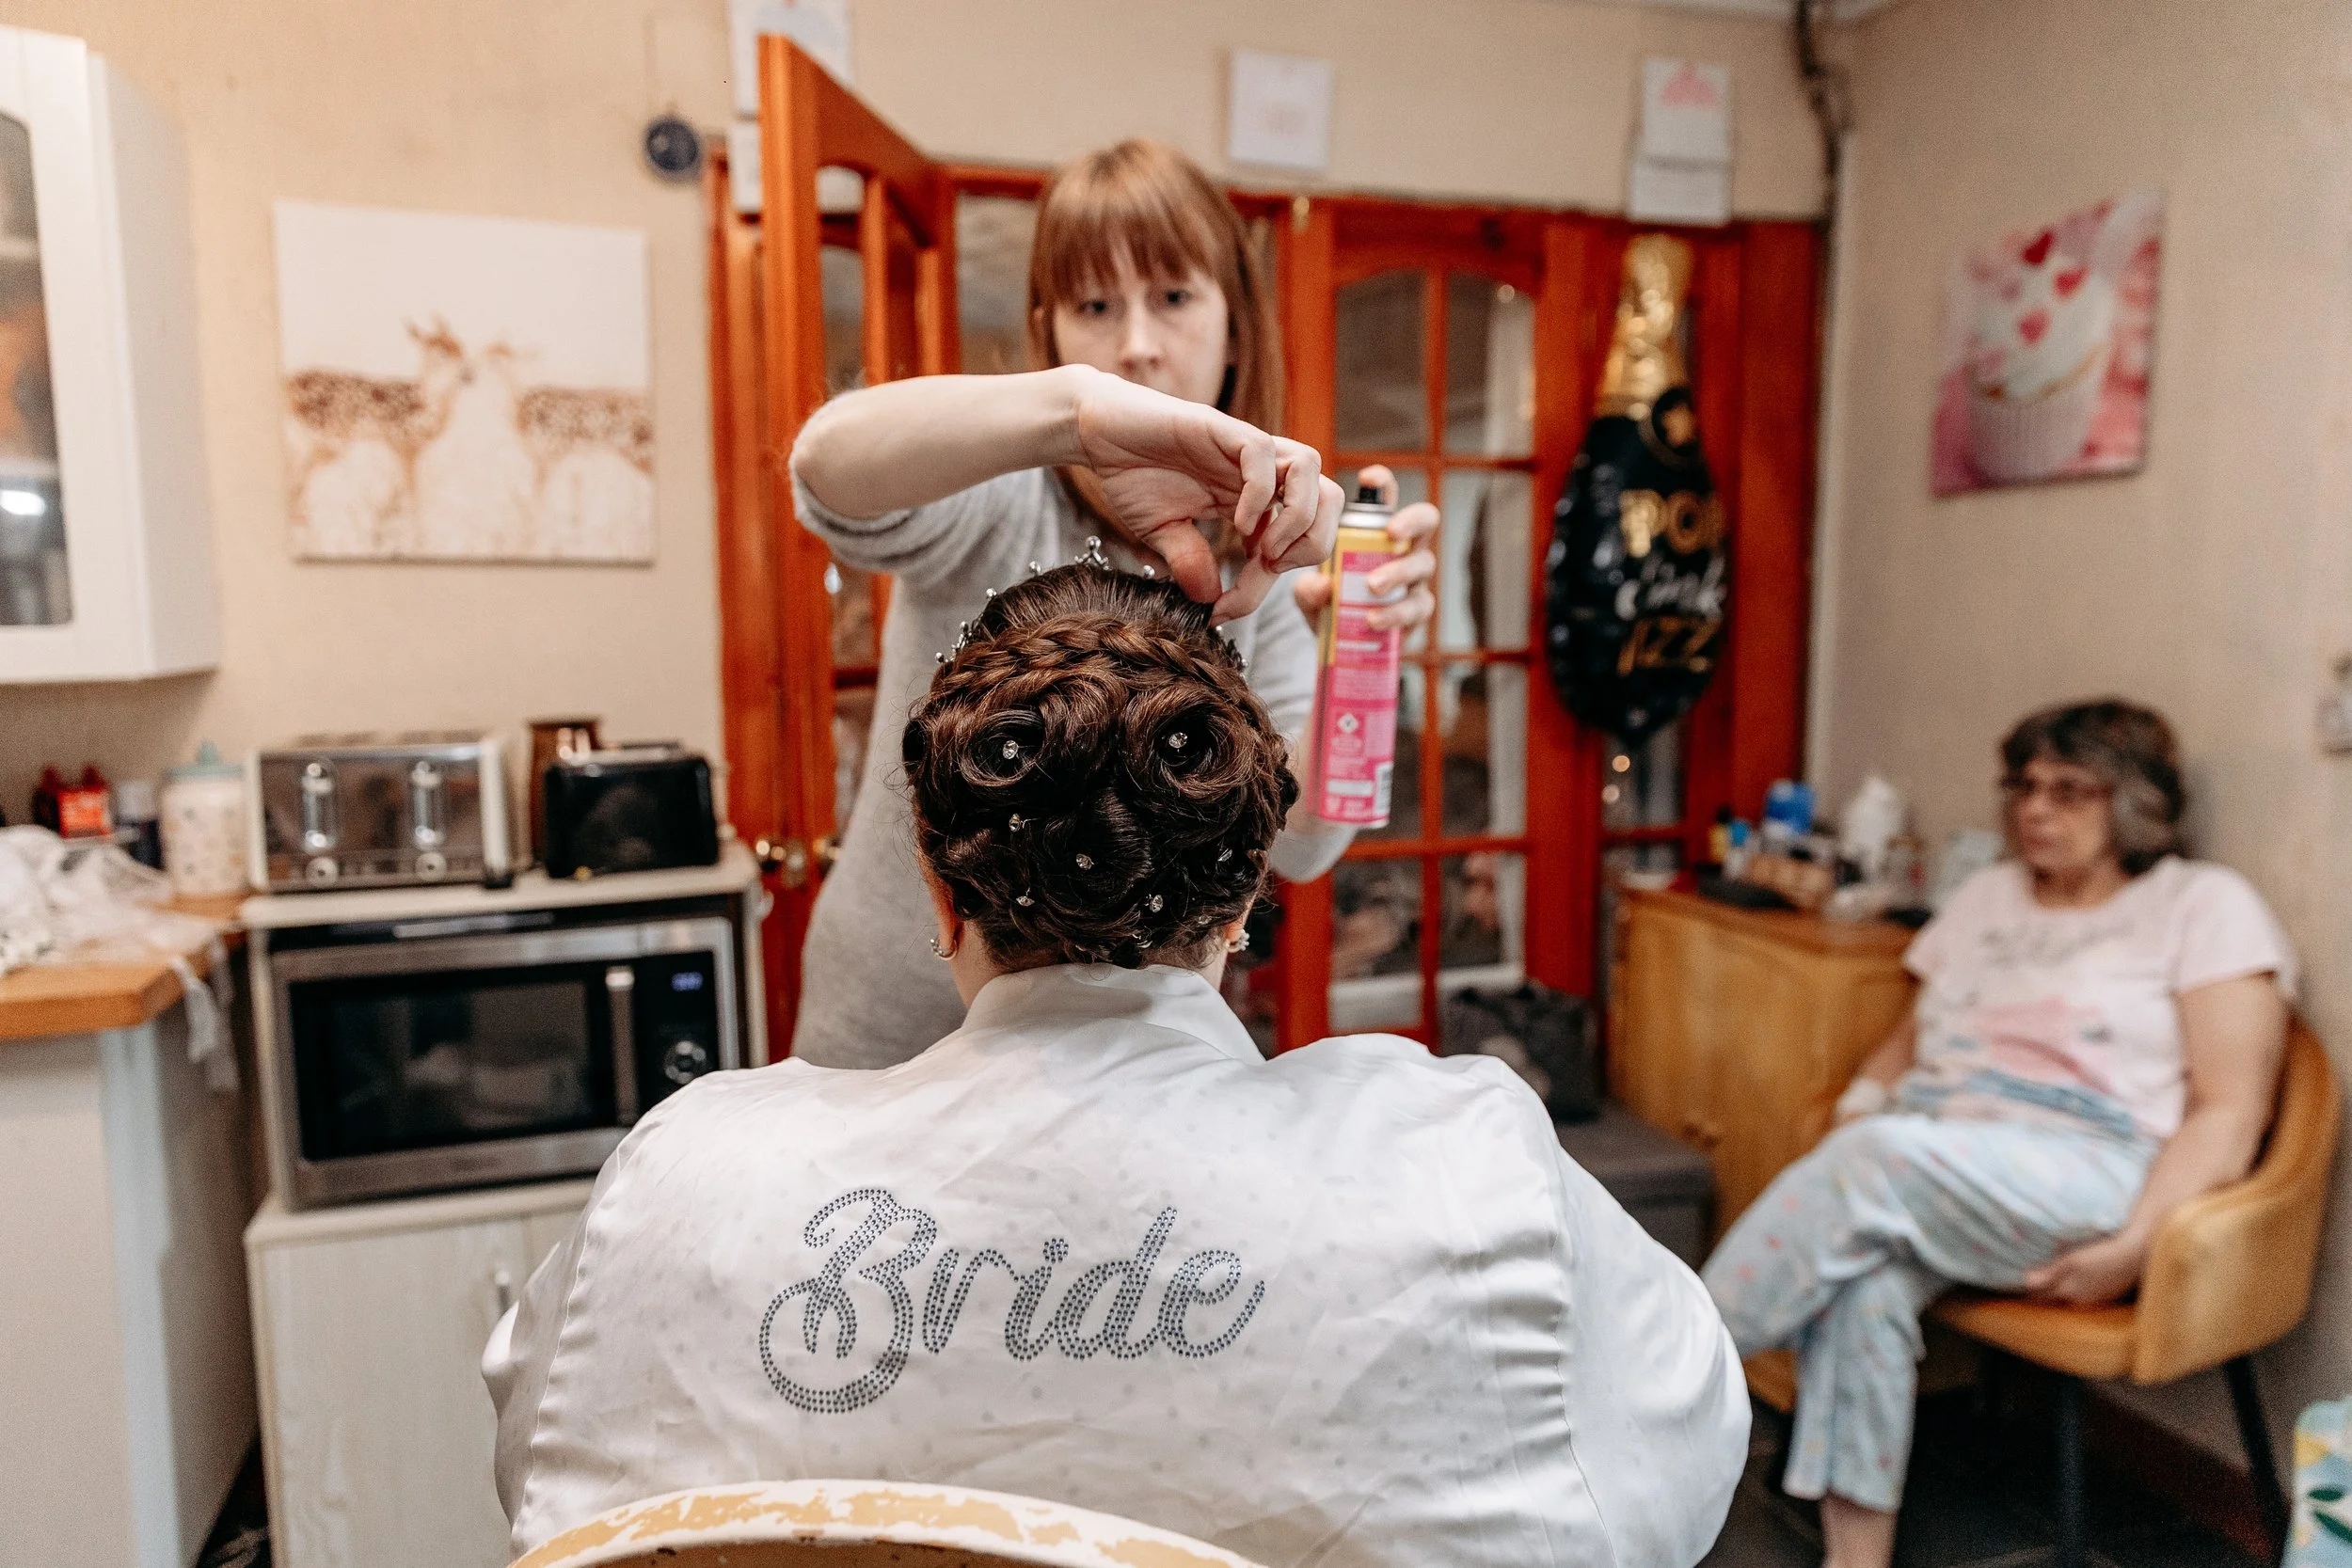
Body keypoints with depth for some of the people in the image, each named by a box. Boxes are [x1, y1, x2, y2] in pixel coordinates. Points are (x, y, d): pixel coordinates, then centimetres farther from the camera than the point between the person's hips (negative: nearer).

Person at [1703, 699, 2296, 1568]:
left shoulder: (2206, 904, 5)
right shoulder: (1987, 895, 22)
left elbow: (2228, 1114, -4)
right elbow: (1906, 1041, 22)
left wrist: (2133, 1247, -18)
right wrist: (1845, 1133, 0)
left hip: (2089, 1168, -4)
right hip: (1924, 1158, 5)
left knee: (1885, 1157, -34)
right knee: (1864, 1278, -31)